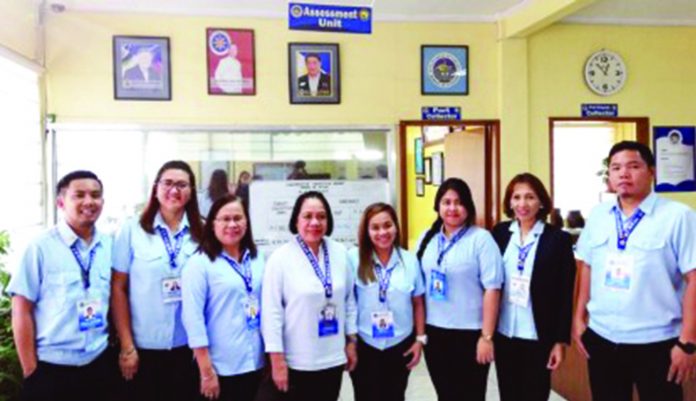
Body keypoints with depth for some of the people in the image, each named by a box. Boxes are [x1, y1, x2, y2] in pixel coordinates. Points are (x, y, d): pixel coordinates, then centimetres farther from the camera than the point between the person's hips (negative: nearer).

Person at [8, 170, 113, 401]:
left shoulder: (110, 246, 1)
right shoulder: (41, 247, -9)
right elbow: (22, 310, -7)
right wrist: (30, 371, -7)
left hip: (98, 363, 4)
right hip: (51, 367, -3)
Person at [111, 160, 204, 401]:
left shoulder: (201, 234, 1)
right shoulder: (132, 230, -4)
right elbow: (118, 289, -3)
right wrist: (127, 346, -6)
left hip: (189, 346, 2)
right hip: (145, 347, -2)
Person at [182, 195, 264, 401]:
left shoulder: (257, 259, 6)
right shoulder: (200, 263, -10)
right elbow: (193, 317, -12)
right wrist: (206, 371, -13)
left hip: (254, 363, 5)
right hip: (220, 367, -5)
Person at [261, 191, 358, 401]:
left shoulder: (340, 253, -3)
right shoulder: (281, 258, -13)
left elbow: (349, 299, 7)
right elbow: (271, 312, -13)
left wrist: (351, 340, 9)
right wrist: (277, 360, -13)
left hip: (333, 357, 4)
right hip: (297, 361, -4)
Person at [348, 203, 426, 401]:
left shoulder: (410, 260, -2)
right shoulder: (354, 258, -11)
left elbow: (418, 303, 5)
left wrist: (420, 339, 3)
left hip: (401, 345, 3)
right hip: (365, 346, -2)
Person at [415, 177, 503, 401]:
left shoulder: (481, 239, -9)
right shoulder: (427, 238, 6)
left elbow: (492, 289, -12)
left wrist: (487, 336, -13)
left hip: (469, 333, -4)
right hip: (434, 332, 4)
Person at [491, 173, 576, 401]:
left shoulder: (558, 239, -7)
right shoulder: (499, 233, 2)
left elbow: (565, 294, -6)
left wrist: (561, 340, -8)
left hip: (538, 336, -3)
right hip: (503, 333, 3)